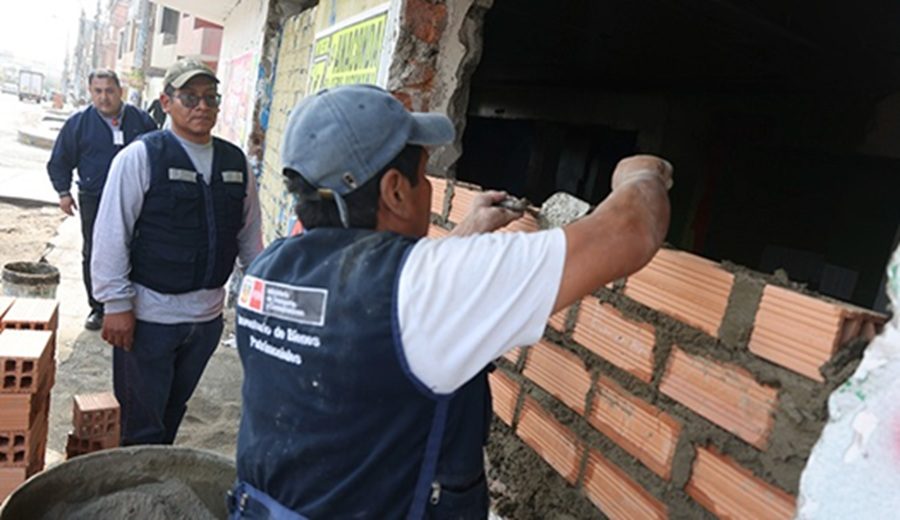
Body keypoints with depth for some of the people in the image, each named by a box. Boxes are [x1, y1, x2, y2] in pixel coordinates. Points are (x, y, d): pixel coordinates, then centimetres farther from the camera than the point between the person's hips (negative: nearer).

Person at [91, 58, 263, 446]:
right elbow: (111, 236, -10)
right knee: (140, 428, 9)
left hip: (207, 315, 5)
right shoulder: (141, 157, -9)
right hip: (149, 315, -4)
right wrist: (117, 304, -12)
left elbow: (249, 235, 10)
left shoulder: (235, 162, 5)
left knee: (172, 416, 21)